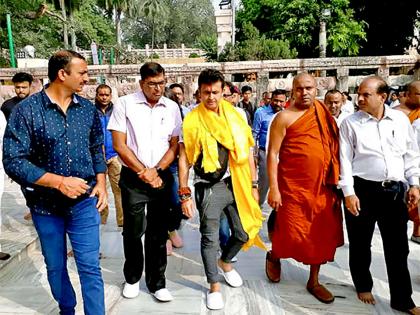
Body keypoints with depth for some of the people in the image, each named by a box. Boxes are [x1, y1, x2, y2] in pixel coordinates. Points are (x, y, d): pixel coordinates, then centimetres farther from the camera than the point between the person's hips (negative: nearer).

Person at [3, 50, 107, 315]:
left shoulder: (88, 109, 0)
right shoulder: (26, 110, -11)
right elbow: (14, 161, -15)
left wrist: (101, 183, -1)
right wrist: (59, 182, -21)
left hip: (84, 201, 1)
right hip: (45, 204, -1)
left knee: (90, 268, 1)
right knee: (55, 267, 18)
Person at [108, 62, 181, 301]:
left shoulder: (172, 107, 3)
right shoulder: (125, 104, -5)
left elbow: (174, 145, 4)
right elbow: (119, 145, -7)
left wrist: (156, 171, -9)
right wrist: (143, 172, -9)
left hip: (162, 177, 2)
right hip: (133, 177, -2)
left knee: (158, 233, 9)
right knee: (133, 231, 9)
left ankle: (157, 282, 23)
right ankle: (132, 278, 30)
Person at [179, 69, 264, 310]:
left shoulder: (236, 115, 4)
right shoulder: (193, 120, -5)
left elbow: (247, 152, 9)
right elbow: (184, 159, -5)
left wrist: (253, 185, 7)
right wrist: (185, 194, -9)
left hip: (237, 184, 4)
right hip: (210, 187, -4)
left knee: (244, 233, 13)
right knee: (210, 238, 3)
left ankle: (225, 262, 43)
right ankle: (215, 285, 24)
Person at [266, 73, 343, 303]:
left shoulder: (324, 115, 8)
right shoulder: (284, 117, -7)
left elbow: (333, 148, 16)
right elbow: (272, 154, -10)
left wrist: (336, 182, 12)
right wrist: (274, 188, -15)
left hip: (323, 187, 5)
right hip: (293, 187, -5)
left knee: (322, 235, 9)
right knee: (293, 234, 0)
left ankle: (314, 281, 27)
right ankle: (273, 256, 33)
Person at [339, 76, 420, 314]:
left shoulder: (401, 119, 4)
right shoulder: (351, 123, -5)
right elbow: (345, 160, -6)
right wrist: (349, 192, -11)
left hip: (395, 190, 2)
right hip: (362, 189, -2)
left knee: (398, 247, 9)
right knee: (360, 243, 11)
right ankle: (363, 286, 34)